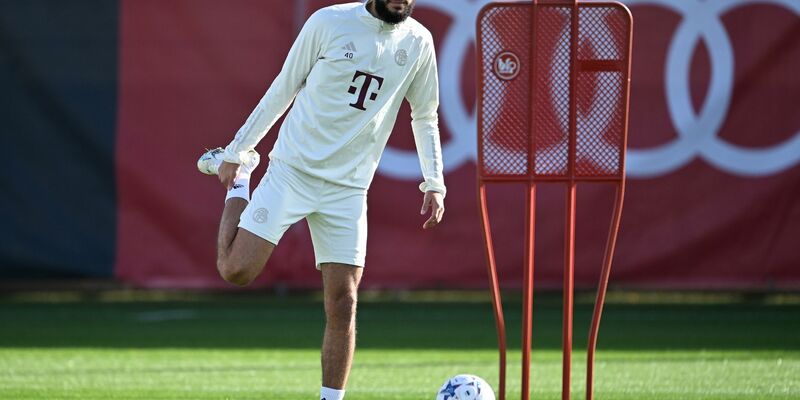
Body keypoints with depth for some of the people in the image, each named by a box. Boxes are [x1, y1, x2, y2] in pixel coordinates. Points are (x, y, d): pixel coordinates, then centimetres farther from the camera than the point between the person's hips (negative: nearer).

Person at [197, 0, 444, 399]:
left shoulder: (418, 42, 5)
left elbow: (425, 116, 17)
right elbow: (283, 89, 3)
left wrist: (433, 184, 8)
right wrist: (236, 152, 6)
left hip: (348, 188, 2)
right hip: (292, 170, -2)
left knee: (343, 302, -6)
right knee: (235, 270, -9)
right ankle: (239, 180, 18)